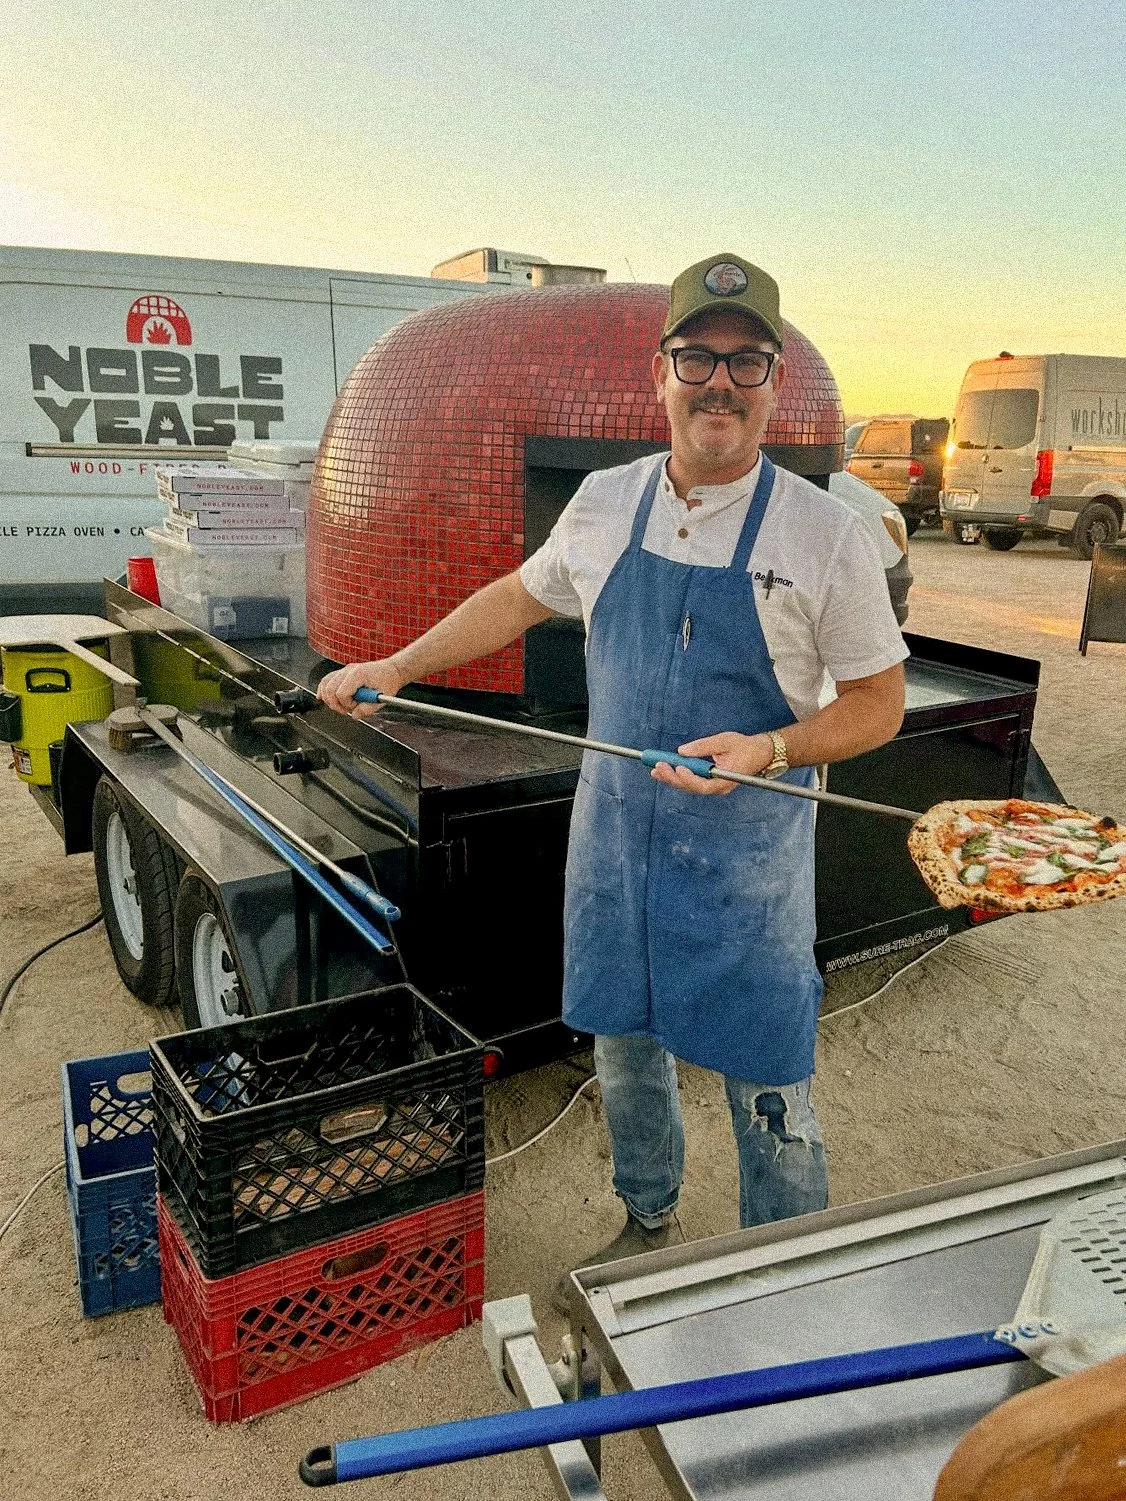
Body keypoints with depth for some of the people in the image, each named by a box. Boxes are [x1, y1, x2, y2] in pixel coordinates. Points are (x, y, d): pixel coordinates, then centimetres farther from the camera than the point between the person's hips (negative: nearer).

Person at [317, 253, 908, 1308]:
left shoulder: (824, 535, -11)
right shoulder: (604, 503, 1)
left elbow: (878, 703, -6)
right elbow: (519, 597, 16)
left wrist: (770, 750, -23)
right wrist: (396, 667, 13)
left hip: (748, 847, -4)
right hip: (613, 830, 4)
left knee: (766, 1089, 7)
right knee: (624, 1051, 19)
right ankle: (647, 1228, 45)